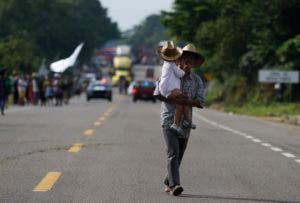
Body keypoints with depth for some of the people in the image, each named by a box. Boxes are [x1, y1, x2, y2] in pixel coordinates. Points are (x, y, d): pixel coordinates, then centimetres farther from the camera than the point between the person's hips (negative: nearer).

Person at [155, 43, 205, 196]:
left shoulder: (197, 81, 8)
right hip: (169, 120, -4)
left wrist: (188, 101, -21)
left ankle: (168, 183, 23)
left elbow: (200, 102, -2)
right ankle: (174, 184, -23)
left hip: (185, 122, 4)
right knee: (173, 152, -15)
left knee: (179, 155, 9)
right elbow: (157, 93, -5)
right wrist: (172, 98, -21)